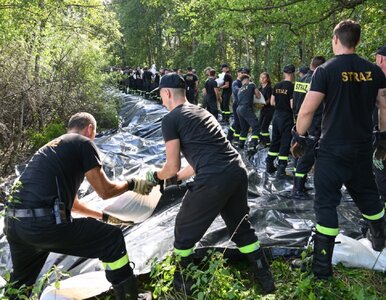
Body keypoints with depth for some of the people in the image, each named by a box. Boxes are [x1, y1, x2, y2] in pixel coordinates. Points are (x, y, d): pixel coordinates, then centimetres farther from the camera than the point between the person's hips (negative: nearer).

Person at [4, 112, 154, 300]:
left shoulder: (50, 148, 28)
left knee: (21, 281, 32)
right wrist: (131, 184, 21)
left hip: (13, 223, 9)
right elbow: (105, 191, 3)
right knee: (113, 239, 9)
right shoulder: (84, 143, 4)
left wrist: (104, 215, 41)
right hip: (45, 223, -8)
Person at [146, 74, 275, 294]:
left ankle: (182, 282, 33)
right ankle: (266, 279, 34)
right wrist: (175, 178, 37)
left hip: (213, 180, -7)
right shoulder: (201, 112, 25)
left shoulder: (171, 119, 2)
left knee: (185, 230, 16)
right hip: (238, 172, 8)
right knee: (241, 228, 26)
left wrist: (155, 177, 22)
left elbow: (173, 166, 1)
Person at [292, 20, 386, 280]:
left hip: (333, 149, -5)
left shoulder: (326, 70, -10)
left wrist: (299, 137, 0)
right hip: (363, 148, 5)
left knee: (326, 202, 1)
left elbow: (307, 111, -14)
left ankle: (322, 266, 3)